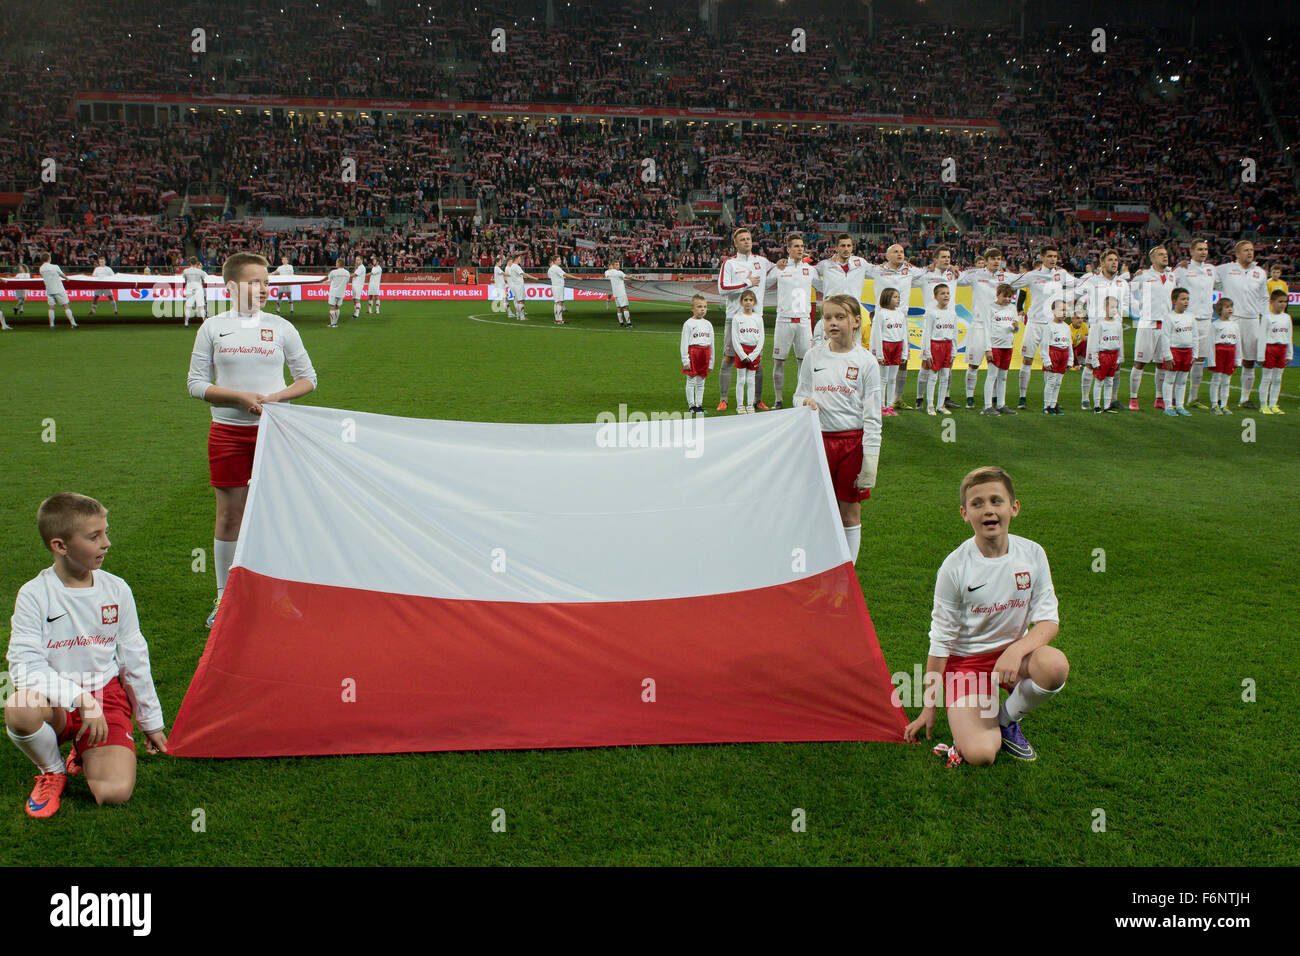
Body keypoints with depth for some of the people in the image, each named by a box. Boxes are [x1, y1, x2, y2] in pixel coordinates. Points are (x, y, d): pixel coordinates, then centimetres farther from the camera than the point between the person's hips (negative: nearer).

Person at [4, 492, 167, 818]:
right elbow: (25, 665, -17)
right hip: (56, 702, -1)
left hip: (106, 696, 1)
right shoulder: (34, 595, -8)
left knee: (115, 792, -20)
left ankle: (86, 754, 17)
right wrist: (80, 698, -29)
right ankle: (52, 770, -4)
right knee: (20, 709, -38)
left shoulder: (116, 590, 1)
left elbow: (134, 660, 10)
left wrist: (151, 722, 15)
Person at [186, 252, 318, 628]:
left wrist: (273, 398, -10)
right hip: (228, 431, 0)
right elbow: (197, 383, 1)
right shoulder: (212, 328, 2)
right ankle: (224, 598, 19)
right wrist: (241, 396, -14)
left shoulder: (281, 328, 4)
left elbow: (307, 379, 7)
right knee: (229, 517, 5)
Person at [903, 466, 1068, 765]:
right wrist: (929, 708, -3)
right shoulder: (954, 567, -13)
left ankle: (1007, 719, -2)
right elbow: (940, 640, -6)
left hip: (1014, 652, 4)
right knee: (979, 754, -25)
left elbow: (1049, 621, -5)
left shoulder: (1032, 554, -5)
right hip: (965, 660, -3)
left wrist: (1017, 649, -28)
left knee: (1055, 665, -32)